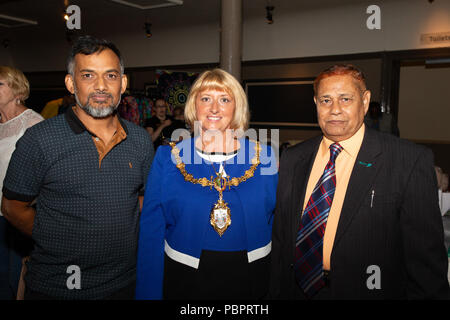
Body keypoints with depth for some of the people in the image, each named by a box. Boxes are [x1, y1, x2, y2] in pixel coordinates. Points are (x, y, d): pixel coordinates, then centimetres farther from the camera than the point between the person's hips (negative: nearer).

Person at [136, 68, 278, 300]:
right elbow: (152, 229, -2)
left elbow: (278, 221, 2)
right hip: (185, 278, -1)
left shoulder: (264, 157, -3)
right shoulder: (167, 158, -4)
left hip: (250, 278, 1)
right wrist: (148, 293, -3)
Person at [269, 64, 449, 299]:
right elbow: (280, 238, 6)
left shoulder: (411, 161, -14)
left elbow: (427, 258, -12)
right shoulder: (292, 160, 0)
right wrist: (277, 292, 7)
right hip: (295, 290, 4)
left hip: (366, 290, -3)